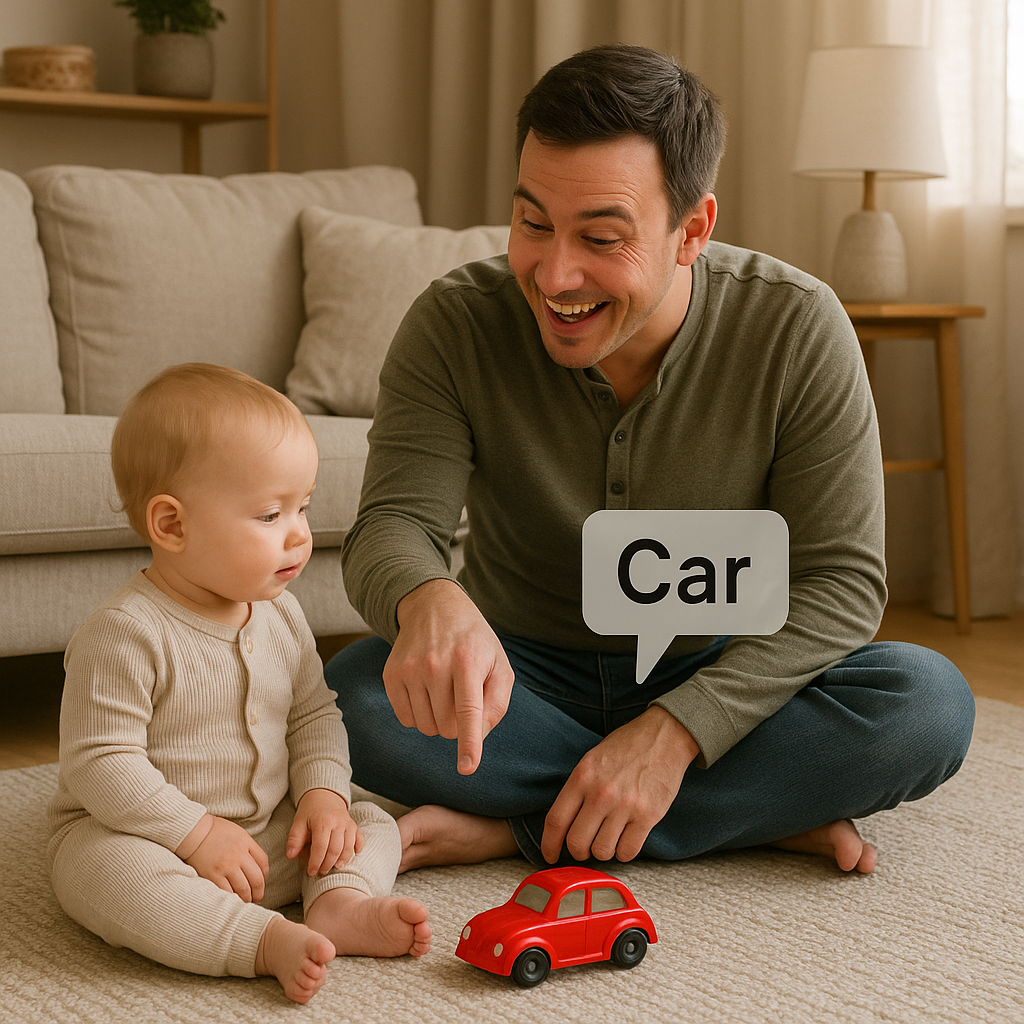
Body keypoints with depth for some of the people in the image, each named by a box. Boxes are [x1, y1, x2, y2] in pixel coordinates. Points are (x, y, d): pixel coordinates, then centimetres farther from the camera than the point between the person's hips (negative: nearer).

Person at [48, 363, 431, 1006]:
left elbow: (315, 714, 12)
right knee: (105, 870, -37)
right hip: (135, 832, -7)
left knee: (374, 825, 0)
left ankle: (340, 904, -27)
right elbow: (99, 764, -23)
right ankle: (269, 941, -43)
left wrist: (323, 794, -6)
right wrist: (197, 834, -25)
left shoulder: (281, 615, 1)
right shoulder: (125, 635, -22)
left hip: (270, 834, 7)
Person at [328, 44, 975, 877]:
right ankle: (770, 811, -22)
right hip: (525, 673, 0)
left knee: (929, 704, -28)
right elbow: (393, 525, -23)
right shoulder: (457, 325, -16)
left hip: (715, 681, 0)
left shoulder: (795, 329, -18)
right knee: (354, 694, -31)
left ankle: (519, 828, -24)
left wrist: (676, 729, -30)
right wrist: (430, 601, -50)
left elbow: (840, 580, -17)